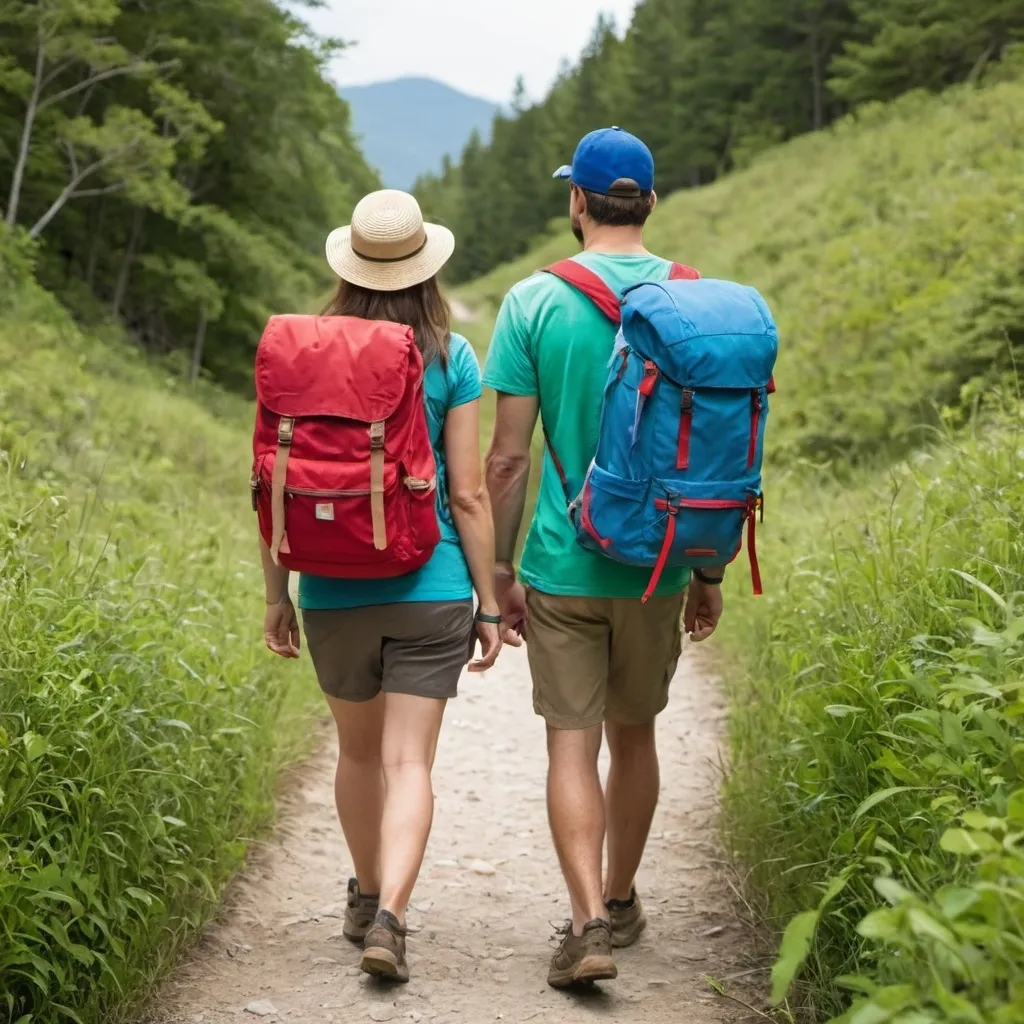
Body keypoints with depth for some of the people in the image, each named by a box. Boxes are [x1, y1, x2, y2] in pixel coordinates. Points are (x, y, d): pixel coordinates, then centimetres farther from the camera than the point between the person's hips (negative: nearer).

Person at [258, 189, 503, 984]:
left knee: (359, 751, 21)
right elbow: (468, 493, -6)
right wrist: (490, 603, 2)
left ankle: (368, 897, 37)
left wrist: (277, 595, 10)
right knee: (409, 762, 0)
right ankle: (389, 917, -15)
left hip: (335, 590, 2)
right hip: (430, 589, -2)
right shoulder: (449, 357, -5)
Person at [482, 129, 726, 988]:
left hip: (563, 564, -2)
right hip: (656, 564, 3)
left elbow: (510, 456, -7)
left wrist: (502, 570, 2)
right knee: (634, 732, 18)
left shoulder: (535, 301, -6)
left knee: (572, 742, 2)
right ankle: (621, 901, 31)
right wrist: (709, 573, 10)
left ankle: (590, 923, -8)